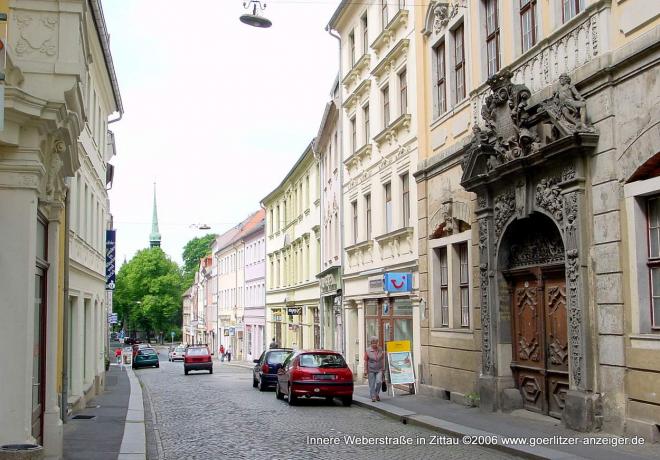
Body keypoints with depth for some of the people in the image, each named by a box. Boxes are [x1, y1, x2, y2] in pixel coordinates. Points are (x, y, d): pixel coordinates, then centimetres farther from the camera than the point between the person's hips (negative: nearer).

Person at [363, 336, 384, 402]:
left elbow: (382, 359, 11)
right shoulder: (368, 351, -5)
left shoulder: (380, 349, 3)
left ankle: (376, 394, 11)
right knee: (372, 384, 0)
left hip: (379, 369, 2)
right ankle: (373, 397, 8)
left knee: (379, 381, -12)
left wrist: (383, 368, 11)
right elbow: (365, 361, -3)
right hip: (371, 370, -2)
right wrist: (365, 370, -5)